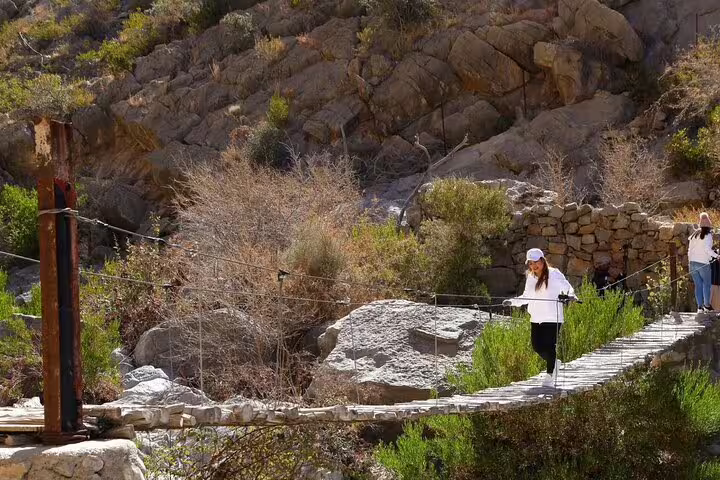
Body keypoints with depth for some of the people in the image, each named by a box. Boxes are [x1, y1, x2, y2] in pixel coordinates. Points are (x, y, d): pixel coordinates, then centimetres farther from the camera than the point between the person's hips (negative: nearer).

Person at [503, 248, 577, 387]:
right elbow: (527, 297, 22)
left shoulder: (554, 274, -4)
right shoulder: (530, 278, 13)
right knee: (537, 346, 4)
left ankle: (550, 375, 4)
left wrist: (570, 295, -24)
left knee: (549, 346, -8)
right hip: (536, 318, 6)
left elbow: (567, 288, -3)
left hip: (552, 318, -6)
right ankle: (554, 363, 29)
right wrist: (512, 302, 11)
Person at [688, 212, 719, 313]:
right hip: (703, 263, -6)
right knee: (707, 283, 8)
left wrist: (689, 261, 21)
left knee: (698, 285, 7)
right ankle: (707, 304, 6)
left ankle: (700, 306, 4)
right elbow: (707, 249, -18)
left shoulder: (694, 235, 13)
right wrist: (716, 256, -9)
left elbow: (689, 249, 14)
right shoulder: (708, 235, -7)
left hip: (692, 262, 6)